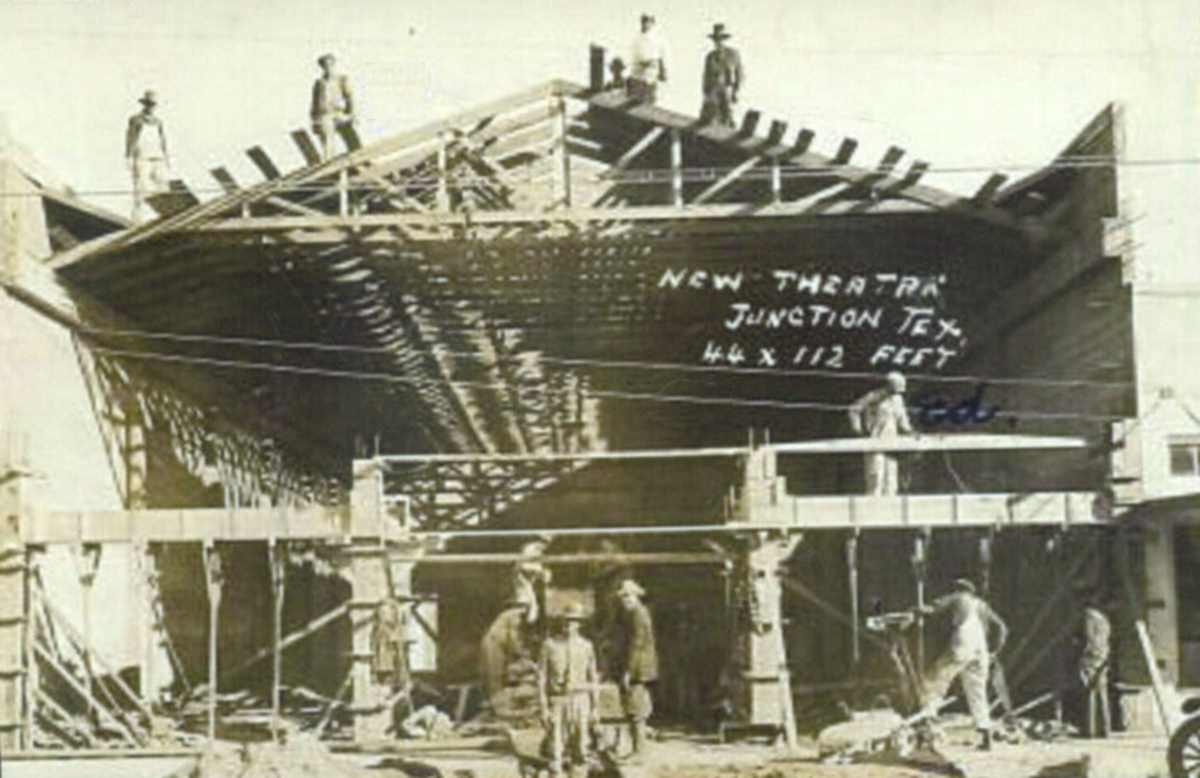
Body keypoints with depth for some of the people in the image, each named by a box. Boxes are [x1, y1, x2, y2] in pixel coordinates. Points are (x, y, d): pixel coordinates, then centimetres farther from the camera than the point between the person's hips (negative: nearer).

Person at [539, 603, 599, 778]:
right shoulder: (549, 645, -2)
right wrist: (543, 708, -8)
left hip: (580, 702, 1)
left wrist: (595, 707, 3)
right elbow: (541, 678, -2)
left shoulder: (586, 645, 3)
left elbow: (593, 678, 7)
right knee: (556, 751, -2)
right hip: (557, 701, -1)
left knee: (580, 750, 3)